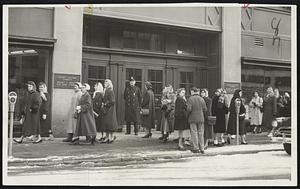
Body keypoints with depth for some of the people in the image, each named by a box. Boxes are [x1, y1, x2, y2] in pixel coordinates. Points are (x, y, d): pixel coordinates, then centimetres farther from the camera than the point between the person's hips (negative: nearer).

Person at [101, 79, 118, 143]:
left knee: (110, 123, -5)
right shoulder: (105, 91, 12)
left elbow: (112, 101, -19)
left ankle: (112, 137, 3)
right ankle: (107, 137, 13)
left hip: (110, 109, -9)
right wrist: (103, 103, 4)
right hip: (106, 109, 9)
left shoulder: (110, 91, -13)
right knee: (105, 123, 8)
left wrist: (106, 104, -14)